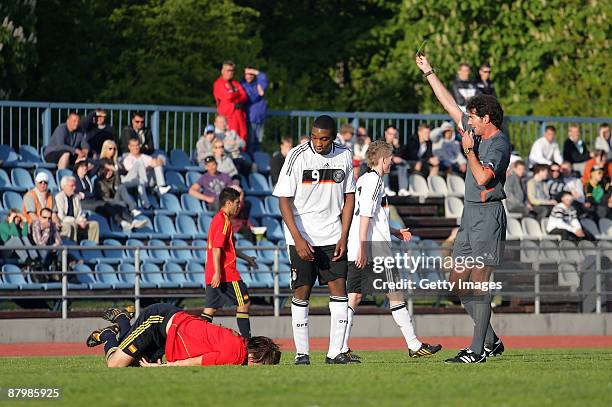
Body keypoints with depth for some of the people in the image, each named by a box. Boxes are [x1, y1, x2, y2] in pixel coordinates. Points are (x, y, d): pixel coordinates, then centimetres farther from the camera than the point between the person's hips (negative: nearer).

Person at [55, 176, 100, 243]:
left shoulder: (76, 197, 14)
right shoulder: (59, 197, -8)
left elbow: (80, 214, 15)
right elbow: (61, 217, -15)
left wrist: (82, 220, -9)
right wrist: (77, 221, -19)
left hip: (74, 222, 7)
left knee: (94, 224, -7)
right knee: (73, 225, -39)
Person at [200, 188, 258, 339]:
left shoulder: (217, 219, 19)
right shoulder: (224, 221, -12)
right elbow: (217, 248, -21)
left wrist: (246, 258, 34)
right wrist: (217, 272, -24)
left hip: (213, 275, 10)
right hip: (226, 273, -10)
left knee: (210, 308, 7)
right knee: (243, 303, -1)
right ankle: (246, 339, -1)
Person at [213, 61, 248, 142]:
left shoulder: (236, 83, 21)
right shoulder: (218, 84, 1)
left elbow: (245, 97, 8)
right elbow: (228, 96, -12)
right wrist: (238, 95, 5)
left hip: (240, 114, 6)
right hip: (228, 115, -6)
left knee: (243, 137, -2)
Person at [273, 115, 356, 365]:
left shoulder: (344, 156, 2)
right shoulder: (297, 156, -9)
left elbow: (349, 198, 9)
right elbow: (284, 200, -9)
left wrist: (343, 238, 1)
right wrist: (298, 239, -18)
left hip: (332, 237, 3)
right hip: (302, 237, -3)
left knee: (339, 289, -5)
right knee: (301, 292, -2)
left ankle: (335, 351, -1)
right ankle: (302, 353, 4)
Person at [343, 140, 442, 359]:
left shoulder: (363, 179, 18)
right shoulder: (374, 181, -10)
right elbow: (365, 216, -19)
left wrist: (394, 232, 28)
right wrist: (362, 248, -23)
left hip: (355, 251, 9)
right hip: (374, 250, -9)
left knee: (353, 297, 4)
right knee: (395, 295, -2)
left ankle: (342, 347, -4)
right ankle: (414, 346, 3)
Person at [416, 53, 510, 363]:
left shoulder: (499, 143, -11)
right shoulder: (478, 134, 14)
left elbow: (482, 177, -24)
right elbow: (451, 106, 22)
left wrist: (469, 151, -13)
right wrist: (428, 72, 23)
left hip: (488, 216, -9)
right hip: (470, 215, 9)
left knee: (479, 282, -10)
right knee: (458, 283, 8)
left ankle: (478, 350, -10)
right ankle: (491, 340, 13)